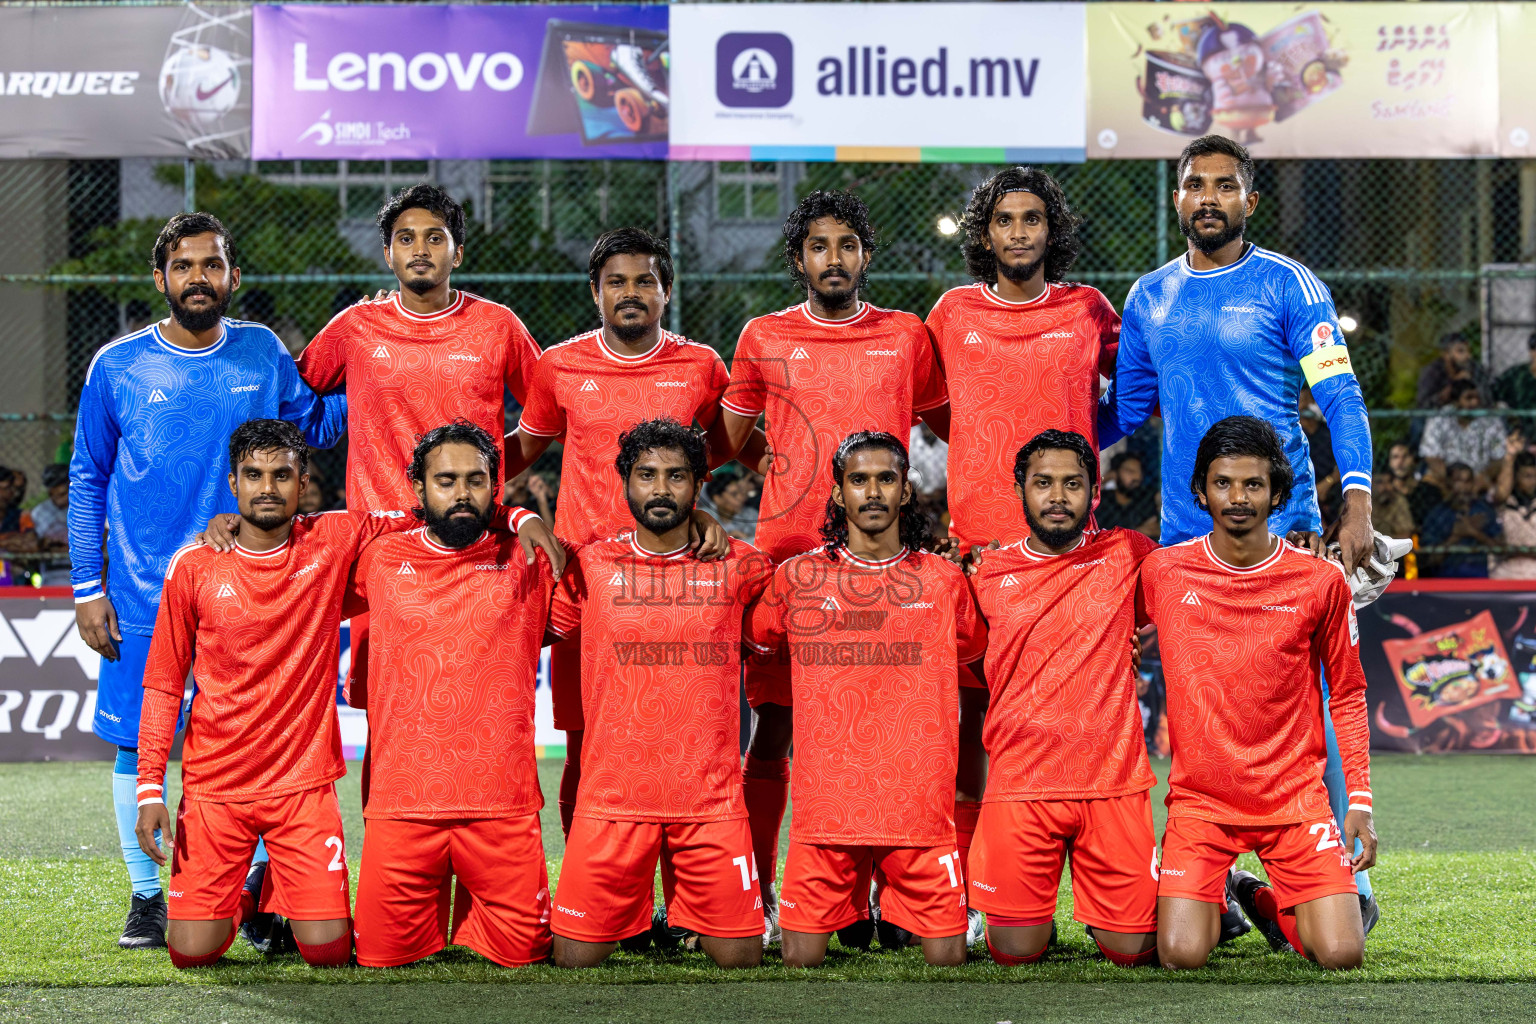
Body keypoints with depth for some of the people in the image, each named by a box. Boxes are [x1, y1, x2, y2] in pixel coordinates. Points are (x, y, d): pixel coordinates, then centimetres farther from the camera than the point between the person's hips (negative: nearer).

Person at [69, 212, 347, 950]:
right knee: (138, 745, 3)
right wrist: (87, 587, 1)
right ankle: (147, 897, 15)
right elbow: (87, 482, 6)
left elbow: (317, 427, 19)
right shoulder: (118, 367, 1)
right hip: (142, 598, -1)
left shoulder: (262, 355, 5)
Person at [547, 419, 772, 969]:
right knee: (575, 959, -2)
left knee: (741, 958, 0)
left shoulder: (738, 567, 5)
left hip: (712, 799, 1)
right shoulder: (590, 566, 4)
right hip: (611, 796, 0)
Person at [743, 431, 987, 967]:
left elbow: (977, 648, 25)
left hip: (921, 801, 0)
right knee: (802, 958, -1)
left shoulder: (943, 579, 7)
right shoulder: (798, 577, 5)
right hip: (825, 802, 0)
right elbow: (751, 639, 22)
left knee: (947, 956, -1)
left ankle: (899, 912, 28)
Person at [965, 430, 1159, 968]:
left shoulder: (1127, 555, 5)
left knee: (1132, 947, -4)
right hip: (1019, 781, 0)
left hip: (1112, 782, 0)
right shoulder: (987, 572, 6)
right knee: (1017, 950, -6)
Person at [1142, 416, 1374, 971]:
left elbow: (1347, 695, 7)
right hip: (1199, 798, 0)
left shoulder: (1320, 581, -1)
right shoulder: (1161, 572, -2)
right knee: (1182, 955, -18)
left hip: (1295, 798, 1)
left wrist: (1359, 801, 2)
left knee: (1340, 954, -13)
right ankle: (1212, 897, 19)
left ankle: (1264, 900, 21)